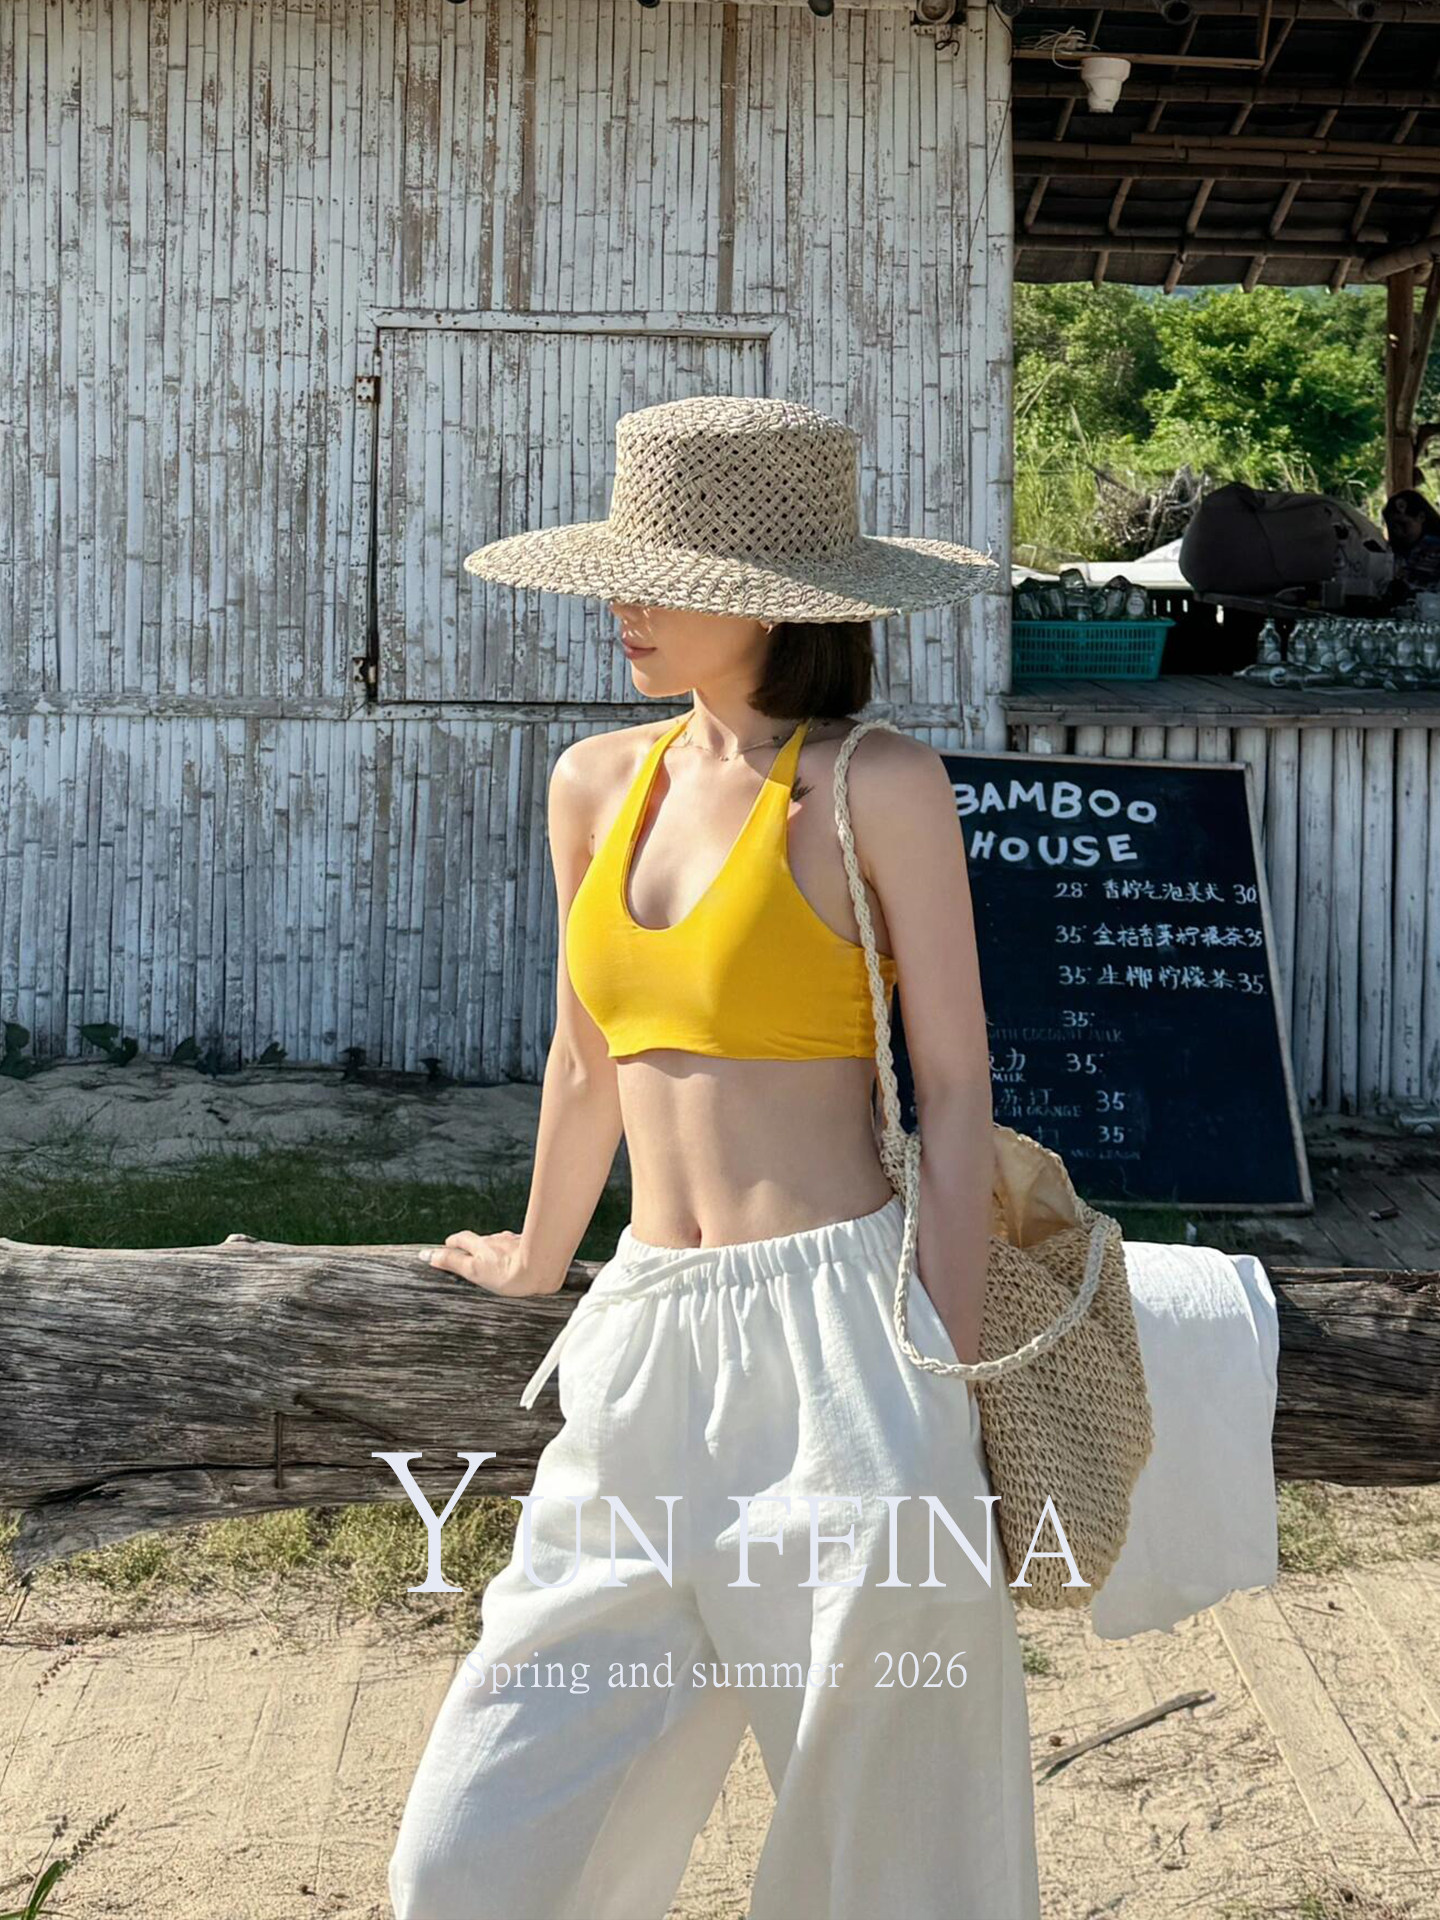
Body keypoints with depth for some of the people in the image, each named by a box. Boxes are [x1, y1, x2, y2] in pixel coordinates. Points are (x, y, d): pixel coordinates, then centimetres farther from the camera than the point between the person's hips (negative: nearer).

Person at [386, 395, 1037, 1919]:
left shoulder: (879, 788, -5)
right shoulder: (599, 785, 10)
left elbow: (954, 1090, -5)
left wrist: (942, 1389, -10)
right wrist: (536, 1262, 37)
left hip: (831, 1342, -5)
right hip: (646, 1358, 5)